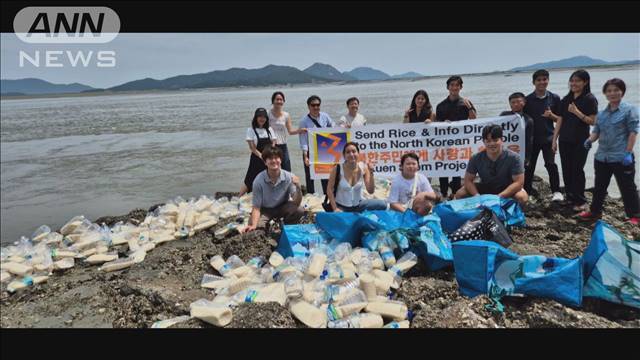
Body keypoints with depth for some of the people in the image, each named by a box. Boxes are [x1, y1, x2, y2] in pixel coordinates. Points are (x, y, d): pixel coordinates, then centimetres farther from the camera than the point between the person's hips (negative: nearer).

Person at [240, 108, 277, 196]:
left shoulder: (269, 129, 8)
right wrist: (261, 155, -22)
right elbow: (252, 147, -10)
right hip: (256, 159, -4)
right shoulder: (251, 130, -4)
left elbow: (273, 143, 5)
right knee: (249, 181, -1)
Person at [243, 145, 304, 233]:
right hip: (265, 210, -2)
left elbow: (296, 203, -22)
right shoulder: (259, 180, -24)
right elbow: (256, 207, -18)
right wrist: (253, 225, -33)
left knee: (299, 210, -27)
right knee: (257, 226, -29)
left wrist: (298, 188, -41)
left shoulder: (289, 177, -21)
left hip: (283, 207, 2)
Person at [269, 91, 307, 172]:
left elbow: (290, 131, 1)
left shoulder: (286, 115, 6)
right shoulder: (268, 113, -3)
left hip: (283, 146, 3)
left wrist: (299, 130, -17)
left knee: (287, 170, 4)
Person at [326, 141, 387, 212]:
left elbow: (370, 191, -9)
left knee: (382, 204, -15)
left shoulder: (363, 168, -9)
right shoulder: (337, 169, -17)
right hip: (341, 206, -3)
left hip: (358, 205, 3)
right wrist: (335, 208, -13)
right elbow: (329, 189, -9)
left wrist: (371, 173, -21)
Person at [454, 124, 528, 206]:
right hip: (485, 188, 2)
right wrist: (477, 196, -28)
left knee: (522, 197, -33)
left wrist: (499, 197, -34)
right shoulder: (476, 158, -17)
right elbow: (468, 180, -11)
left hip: (507, 189, -2)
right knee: (460, 194, -19)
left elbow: (519, 182, -22)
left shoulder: (513, 157, -22)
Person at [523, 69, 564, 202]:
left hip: (548, 137, -1)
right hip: (532, 138, 1)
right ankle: (526, 191, 20)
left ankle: (556, 192, 1)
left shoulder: (554, 98, 2)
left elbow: (560, 119, 5)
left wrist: (551, 115, -15)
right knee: (529, 166, 8)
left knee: (551, 164, -8)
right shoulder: (528, 99, 0)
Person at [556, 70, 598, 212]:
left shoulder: (589, 99, -5)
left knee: (577, 170, -4)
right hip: (565, 140, 5)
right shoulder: (566, 99, 10)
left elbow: (592, 121, -10)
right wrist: (554, 139, 7)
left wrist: (577, 112, -20)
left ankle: (580, 201, 6)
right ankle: (570, 197, 19)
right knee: (566, 170, 7)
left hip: (580, 141, -5)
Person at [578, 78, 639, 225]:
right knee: (599, 187, 15)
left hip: (621, 158, -5)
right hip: (602, 157, 6)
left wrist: (628, 153, -16)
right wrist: (590, 140, -10)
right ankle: (595, 211, 27)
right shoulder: (602, 113, 11)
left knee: (627, 188, 4)